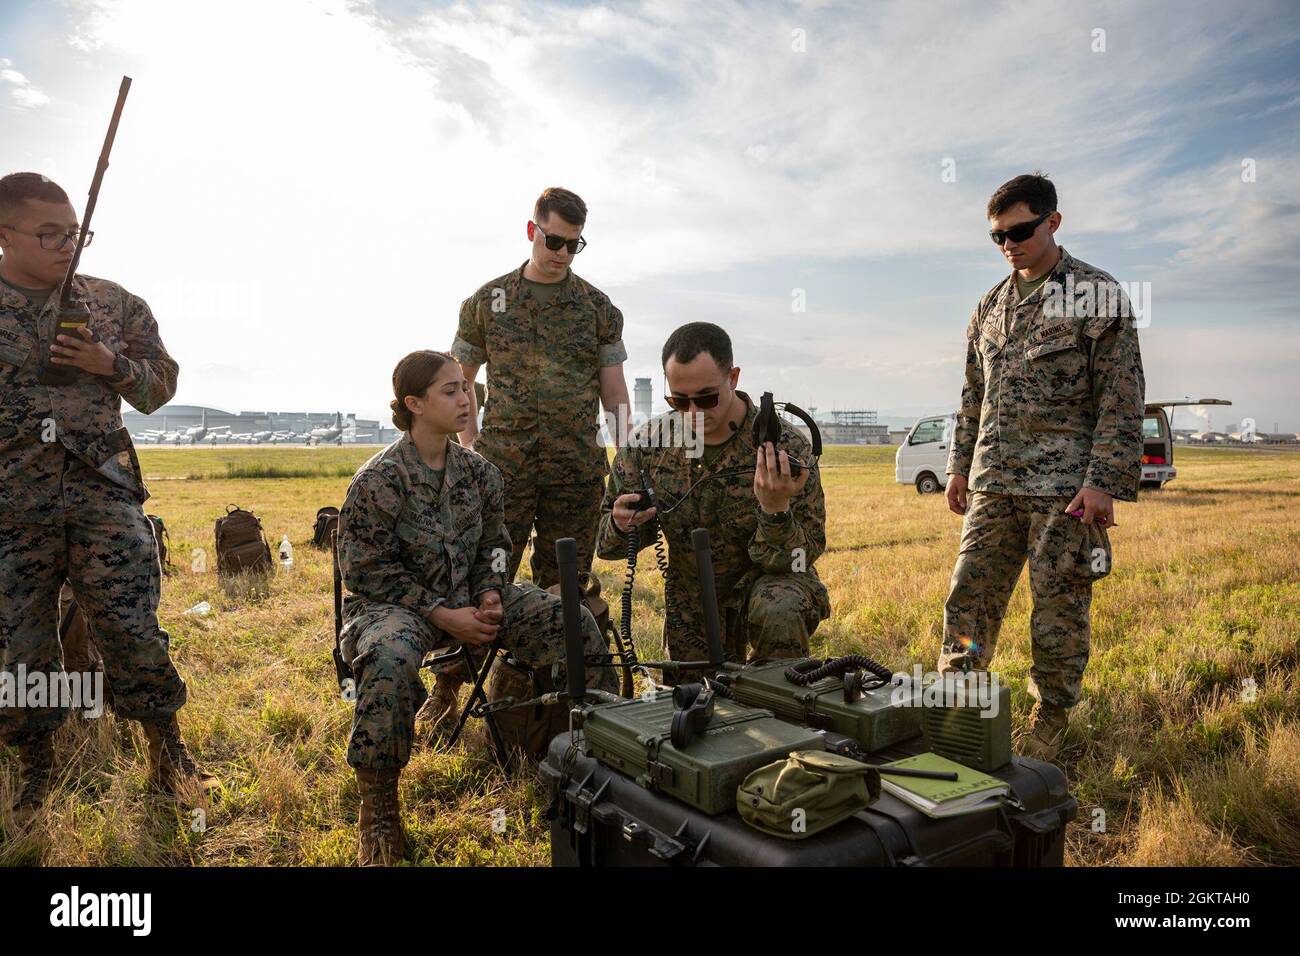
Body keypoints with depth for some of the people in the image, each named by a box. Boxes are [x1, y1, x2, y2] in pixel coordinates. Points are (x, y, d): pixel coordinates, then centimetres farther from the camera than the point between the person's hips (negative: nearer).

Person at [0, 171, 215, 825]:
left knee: (133, 632, -2)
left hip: (105, 490, 0)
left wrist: (111, 364, -8)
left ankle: (169, 761, 12)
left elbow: (160, 385, 11)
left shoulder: (114, 303, 7)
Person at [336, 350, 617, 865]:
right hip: (391, 604, -5)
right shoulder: (377, 481, -14)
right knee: (391, 659, -40)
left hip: (466, 599, 5)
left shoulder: (478, 472, 3)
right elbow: (368, 571, -14)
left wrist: (490, 594, -8)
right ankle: (378, 811, -18)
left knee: (572, 623, -12)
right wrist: (442, 615, -20)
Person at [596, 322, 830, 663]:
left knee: (778, 611, -35)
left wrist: (775, 510, -43)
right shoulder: (647, 442, -11)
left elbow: (796, 560, -22)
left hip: (765, 583, -4)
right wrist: (621, 526, -25)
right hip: (692, 603, 4)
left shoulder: (785, 446, -21)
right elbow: (606, 542, 0)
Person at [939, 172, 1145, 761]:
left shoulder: (1097, 296, -2)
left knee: (1059, 615, 2)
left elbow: (1121, 398, -7)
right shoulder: (991, 305, 15)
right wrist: (960, 464, 16)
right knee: (968, 602, 3)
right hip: (992, 485, 5)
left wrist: (1105, 481, -14)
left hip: (1064, 486, -5)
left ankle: (1042, 747, 17)